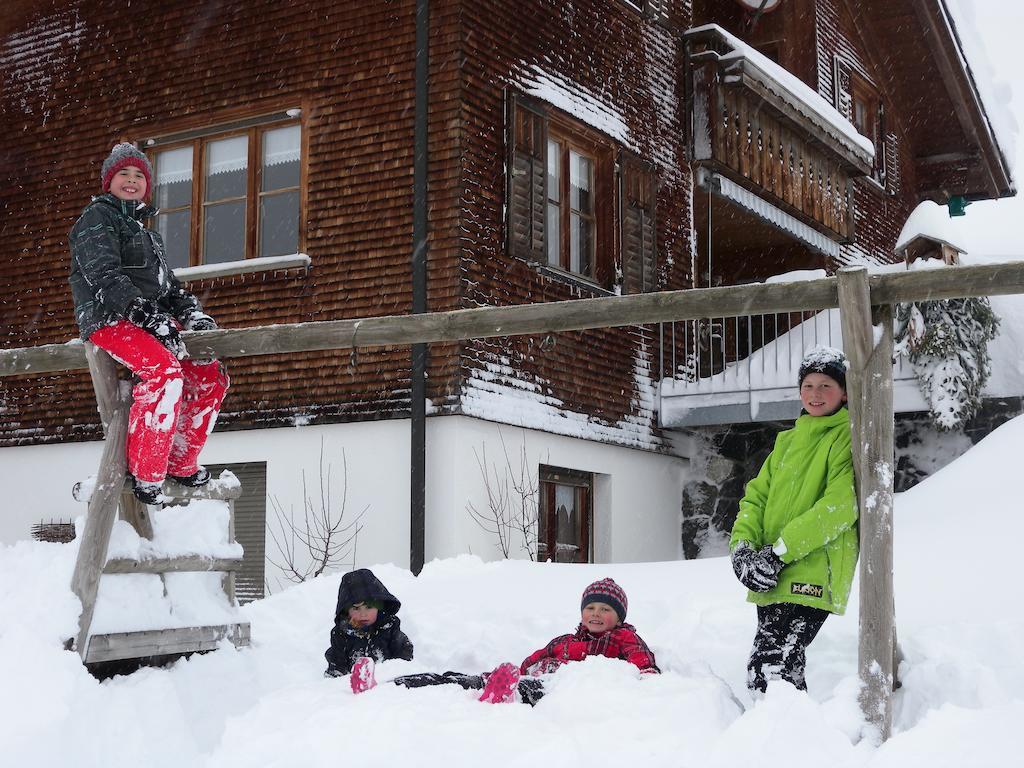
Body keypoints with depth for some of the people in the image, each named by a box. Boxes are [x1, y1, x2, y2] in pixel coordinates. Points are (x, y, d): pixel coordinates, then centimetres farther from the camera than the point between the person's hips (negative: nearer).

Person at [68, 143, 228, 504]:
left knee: (210, 377, 1)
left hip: (150, 320, 9)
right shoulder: (98, 217, -1)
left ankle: (181, 466, 9)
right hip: (109, 319, -9)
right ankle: (144, 477, -30)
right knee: (165, 371, -33)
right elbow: (104, 276, -16)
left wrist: (191, 312, 5)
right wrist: (149, 317, -25)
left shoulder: (143, 231, 28)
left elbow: (166, 283, 25)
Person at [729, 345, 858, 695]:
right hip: (772, 577, 8)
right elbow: (757, 495, 15)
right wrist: (743, 546, -5)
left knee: (768, 669, -18)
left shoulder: (850, 438, -1)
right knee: (784, 666, 13)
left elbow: (840, 505, -14)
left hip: (814, 576, -8)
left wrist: (779, 552, -17)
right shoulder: (788, 440, 22)